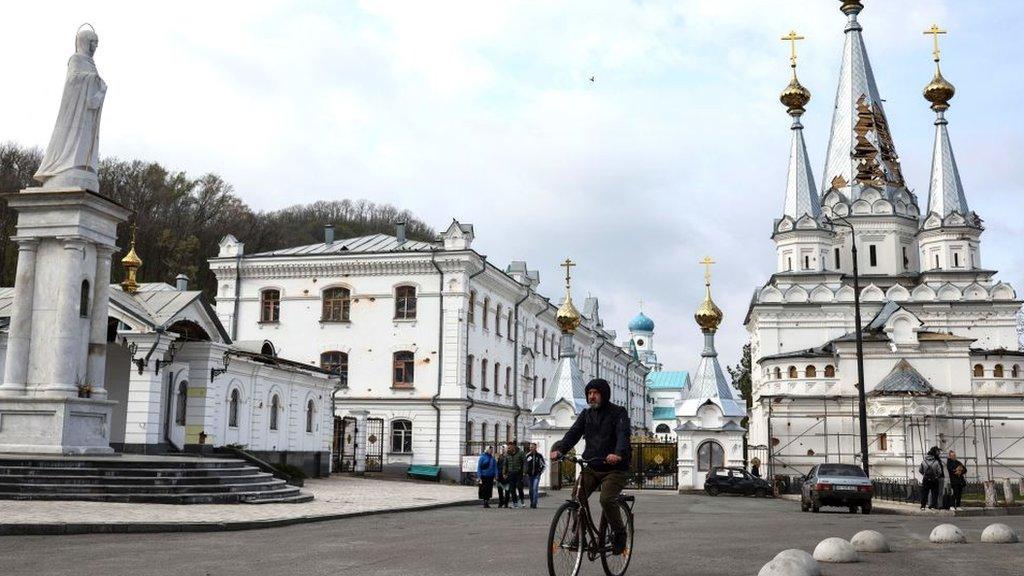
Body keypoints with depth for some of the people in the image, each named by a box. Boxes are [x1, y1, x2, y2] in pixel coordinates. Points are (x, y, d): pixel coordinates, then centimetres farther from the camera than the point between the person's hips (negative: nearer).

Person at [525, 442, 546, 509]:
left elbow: (543, 465, 7)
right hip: (530, 475, 3)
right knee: (531, 490, 7)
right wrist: (526, 473, 5)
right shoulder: (527, 456, 5)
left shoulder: (539, 456, -1)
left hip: (536, 475, -3)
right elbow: (524, 464, 14)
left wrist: (540, 472, 0)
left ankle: (534, 503, -15)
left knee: (535, 488, -15)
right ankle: (531, 503, 16)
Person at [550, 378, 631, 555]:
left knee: (606, 499, -25)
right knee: (578, 497, -16)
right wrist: (558, 449, -23)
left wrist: (618, 454, -42)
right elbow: (573, 433, -3)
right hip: (591, 467, 5)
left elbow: (623, 435, -21)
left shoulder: (619, 413, -4)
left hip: (614, 468, -5)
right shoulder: (586, 414, 11)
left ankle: (619, 534, -1)